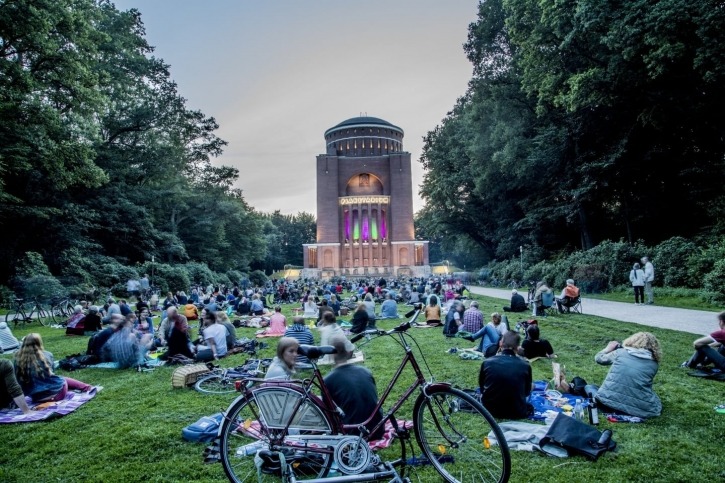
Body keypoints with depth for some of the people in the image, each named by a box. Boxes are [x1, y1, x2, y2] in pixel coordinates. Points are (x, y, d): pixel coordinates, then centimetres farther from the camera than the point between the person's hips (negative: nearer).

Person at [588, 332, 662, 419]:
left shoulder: (620, 352, 5)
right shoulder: (654, 364, 7)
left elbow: (599, 358, 20)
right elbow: (646, 383, 20)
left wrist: (608, 349, 39)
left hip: (609, 401, -1)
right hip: (639, 409, 1)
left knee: (589, 387, 27)